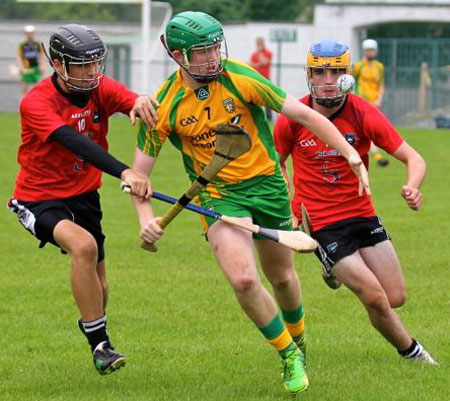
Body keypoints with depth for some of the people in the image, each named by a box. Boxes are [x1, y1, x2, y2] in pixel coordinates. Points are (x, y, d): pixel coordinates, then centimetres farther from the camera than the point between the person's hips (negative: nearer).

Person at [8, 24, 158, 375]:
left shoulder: (100, 88, -7)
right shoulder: (37, 102, -24)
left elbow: (130, 101, -26)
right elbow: (76, 142, -38)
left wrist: (140, 102, -53)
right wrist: (124, 172, -52)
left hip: (84, 196, 6)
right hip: (40, 198, -6)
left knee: (98, 289, 13)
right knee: (84, 245, -34)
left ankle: (90, 324, 50)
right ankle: (100, 346, -25)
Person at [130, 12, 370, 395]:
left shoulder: (240, 78, -14)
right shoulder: (164, 106, -13)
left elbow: (302, 113, -9)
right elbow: (140, 170, -4)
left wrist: (349, 152, -17)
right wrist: (146, 217, -21)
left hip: (266, 183, 1)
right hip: (218, 194, -1)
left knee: (282, 277, 14)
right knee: (243, 280, -21)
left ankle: (297, 339, 47)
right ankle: (289, 356, 2)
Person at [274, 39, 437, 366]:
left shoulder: (364, 113, -9)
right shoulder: (293, 118, -9)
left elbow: (413, 158, -12)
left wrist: (413, 187, -34)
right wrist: (290, 209, -5)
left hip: (362, 215, 3)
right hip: (321, 224, -3)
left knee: (396, 298, 2)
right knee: (375, 298, -13)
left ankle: (341, 268, 29)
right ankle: (410, 351, 14)